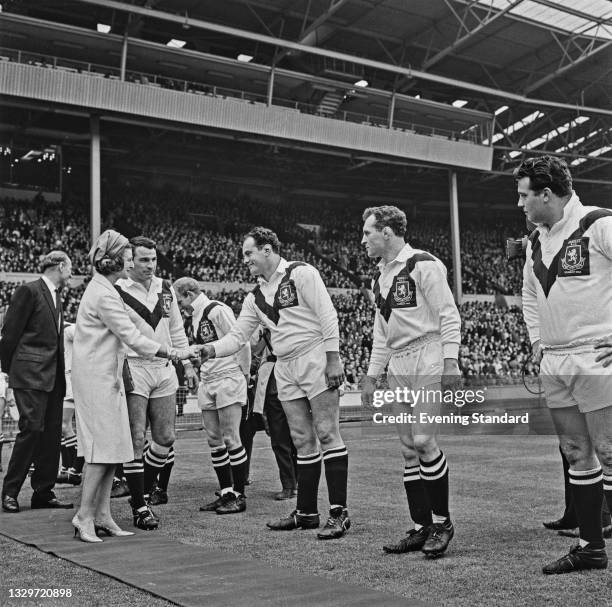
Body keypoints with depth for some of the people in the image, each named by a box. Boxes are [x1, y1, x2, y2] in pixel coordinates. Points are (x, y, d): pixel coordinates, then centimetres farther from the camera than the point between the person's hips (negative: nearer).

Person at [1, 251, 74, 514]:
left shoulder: (56, 295, 18)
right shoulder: (29, 291, -7)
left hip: (54, 375, 8)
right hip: (31, 373, -8)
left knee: (52, 433, 6)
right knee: (32, 428, -11)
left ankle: (44, 493, 13)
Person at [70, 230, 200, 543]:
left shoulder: (102, 289, 15)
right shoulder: (104, 295, -17)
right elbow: (133, 338, -19)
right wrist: (176, 353, -15)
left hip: (107, 375, 10)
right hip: (98, 377, -10)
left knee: (112, 447, 8)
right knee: (104, 446, -6)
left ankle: (102, 515, 12)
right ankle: (84, 516, 1)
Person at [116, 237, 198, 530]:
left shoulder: (166, 289, 12)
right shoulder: (117, 291, -6)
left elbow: (177, 331, 19)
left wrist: (188, 365, 17)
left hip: (164, 370, 6)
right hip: (133, 370, -6)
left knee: (165, 438, 7)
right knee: (136, 440, -5)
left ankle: (144, 492, 25)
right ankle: (139, 508, 5)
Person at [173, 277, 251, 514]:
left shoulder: (217, 310, -13)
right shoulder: (195, 317, 14)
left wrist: (244, 372, -5)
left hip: (228, 380, -9)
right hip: (207, 383, 9)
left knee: (231, 439, -5)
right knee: (214, 441, 9)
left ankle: (239, 496, 4)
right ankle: (226, 493, 17)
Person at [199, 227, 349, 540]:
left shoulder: (300, 273, -6)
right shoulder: (255, 297, 15)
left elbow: (327, 315, -10)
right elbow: (238, 335, 13)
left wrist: (333, 359, -16)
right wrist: (210, 349, -3)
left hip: (314, 359, -7)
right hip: (285, 370, 7)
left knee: (327, 434, -7)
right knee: (302, 441, 9)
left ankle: (339, 512, -5)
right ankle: (306, 512, 16)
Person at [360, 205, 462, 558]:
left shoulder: (423, 265, -7)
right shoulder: (380, 277, 18)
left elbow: (449, 315, -9)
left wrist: (450, 361, -15)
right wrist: (372, 375, 19)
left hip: (427, 362, -8)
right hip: (397, 368, 8)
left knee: (423, 441, -12)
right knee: (409, 449, 6)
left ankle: (442, 522, 5)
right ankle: (422, 528, 13)